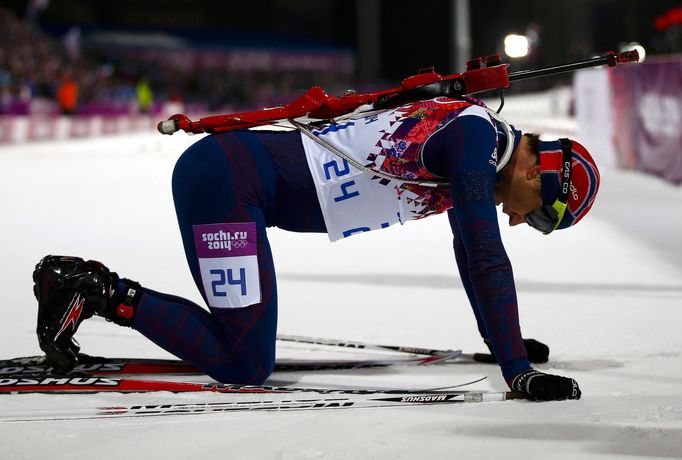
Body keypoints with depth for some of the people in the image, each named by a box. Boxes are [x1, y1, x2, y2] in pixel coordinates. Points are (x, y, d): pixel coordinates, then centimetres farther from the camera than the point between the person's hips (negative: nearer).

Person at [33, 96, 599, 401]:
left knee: (245, 346, 15)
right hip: (228, 179, -10)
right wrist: (518, 370, -20)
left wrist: (499, 335, 36)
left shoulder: (480, 142, 16)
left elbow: (469, 248, 31)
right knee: (246, 366, -12)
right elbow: (487, 258, -19)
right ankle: (104, 292, -3)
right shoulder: (476, 134, -12)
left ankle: (82, 280, 18)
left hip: (218, 174, 10)